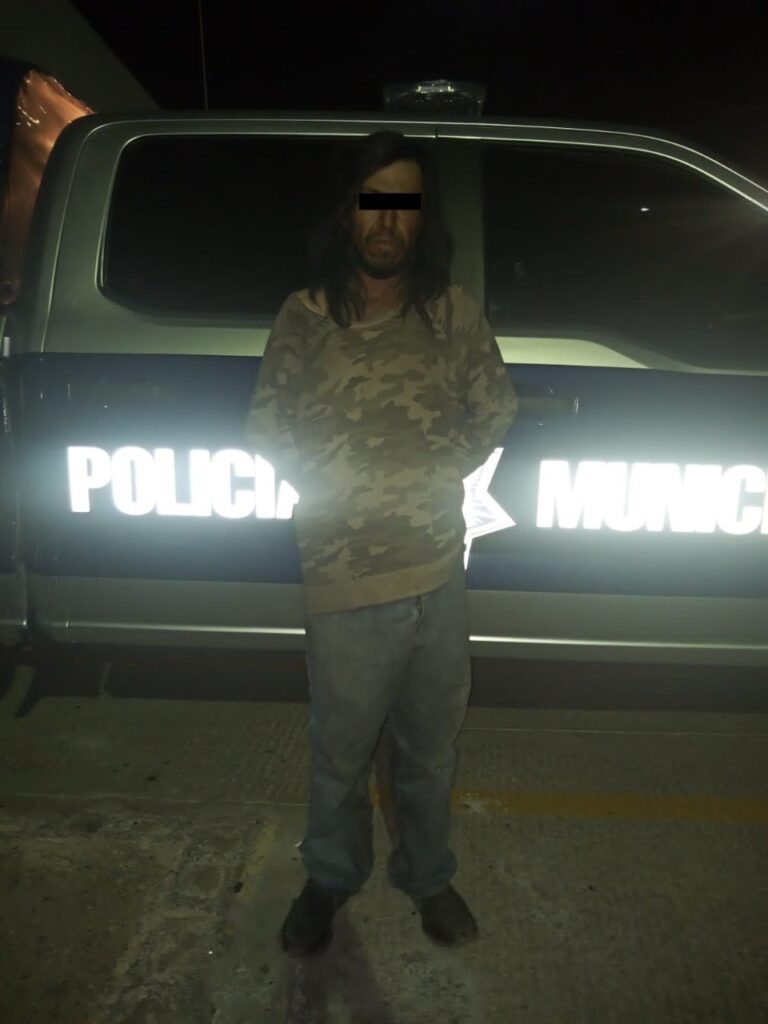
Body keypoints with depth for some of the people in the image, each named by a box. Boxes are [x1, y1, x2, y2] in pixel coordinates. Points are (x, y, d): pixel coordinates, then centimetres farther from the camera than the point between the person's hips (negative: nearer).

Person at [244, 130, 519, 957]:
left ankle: (427, 875, 47)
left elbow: (496, 410, 8)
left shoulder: (451, 310, -2)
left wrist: (446, 473, 0)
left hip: (440, 575, 2)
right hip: (345, 582, -1)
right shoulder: (305, 316, -5)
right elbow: (265, 427, 4)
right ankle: (330, 880, 45)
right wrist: (319, 486, -3)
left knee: (430, 750, 20)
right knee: (339, 755, 16)